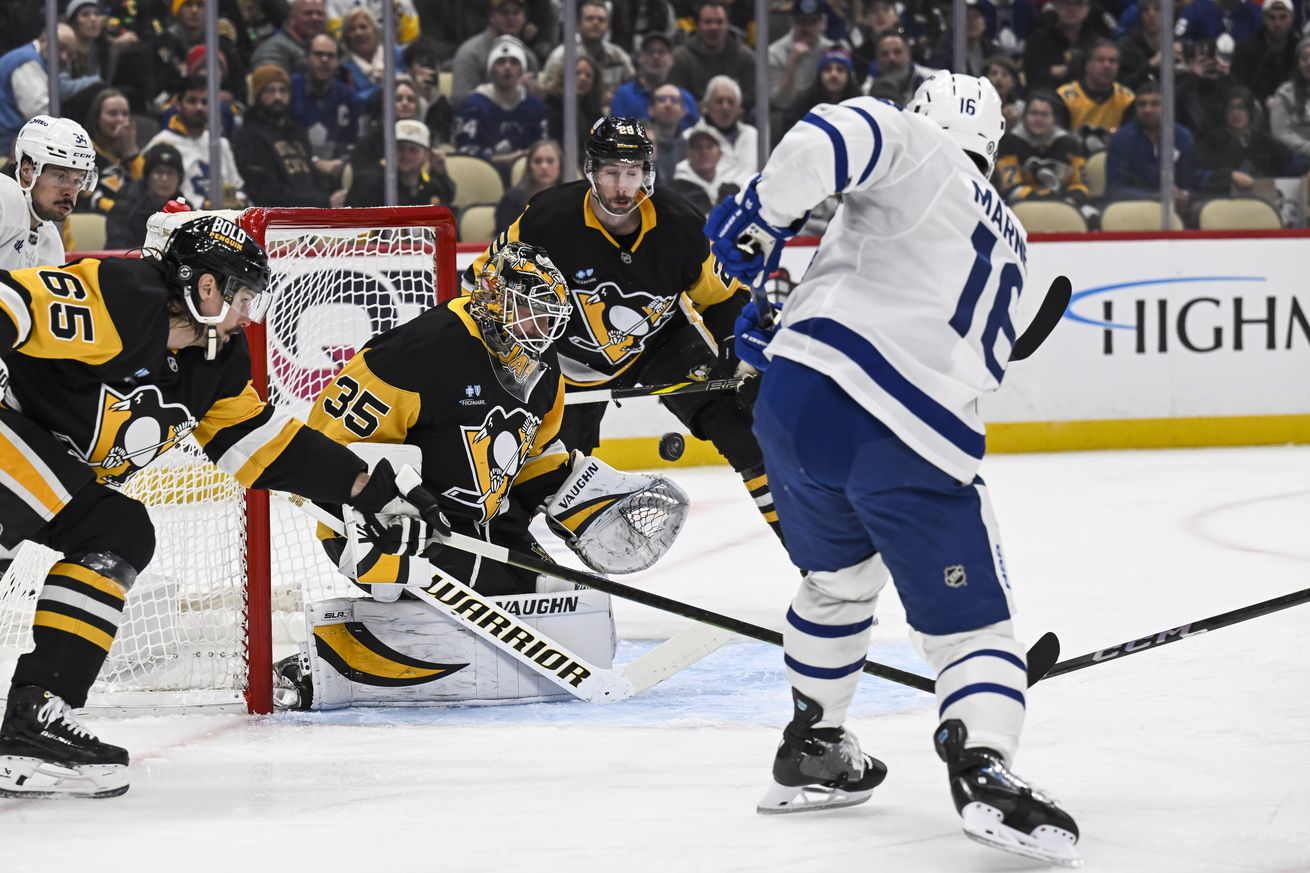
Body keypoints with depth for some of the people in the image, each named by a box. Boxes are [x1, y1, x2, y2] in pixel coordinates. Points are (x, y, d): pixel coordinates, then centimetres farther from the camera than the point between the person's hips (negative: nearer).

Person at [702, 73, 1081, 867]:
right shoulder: (1009, 245, 26)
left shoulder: (921, 155, 9)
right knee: (973, 628, 5)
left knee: (837, 579, 26)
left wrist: (761, 216, -2)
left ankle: (811, 750, 37)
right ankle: (983, 771, -21)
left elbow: (836, 137, -14)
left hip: (801, 403, 0)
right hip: (921, 449, 0)